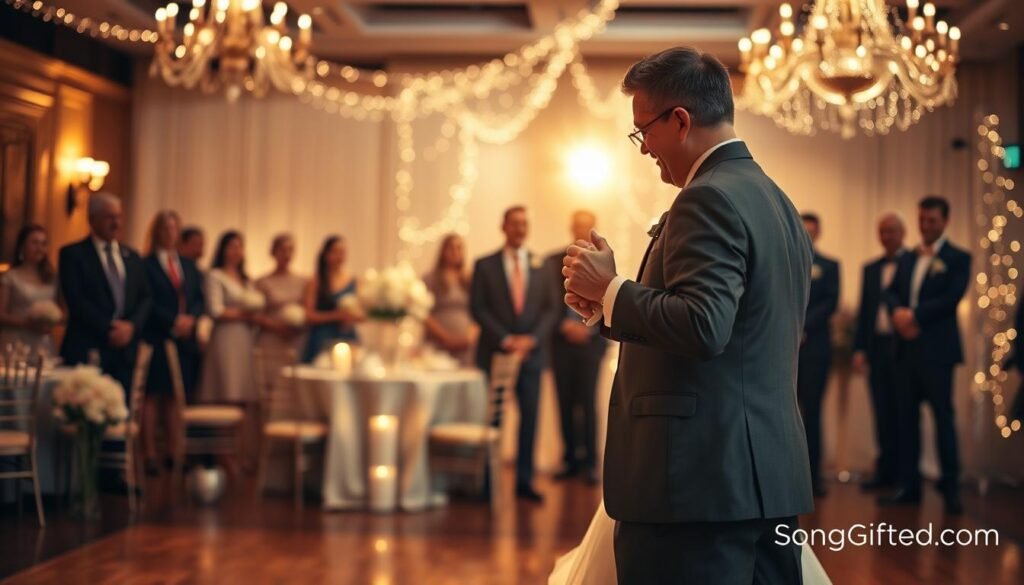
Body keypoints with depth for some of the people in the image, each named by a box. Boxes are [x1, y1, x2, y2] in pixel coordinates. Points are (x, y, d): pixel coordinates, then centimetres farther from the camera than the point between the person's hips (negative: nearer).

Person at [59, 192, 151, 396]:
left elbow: (146, 298, 13)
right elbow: (75, 299, -8)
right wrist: (108, 328, -14)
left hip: (125, 348, 5)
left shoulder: (132, 257, 18)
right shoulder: (72, 254, 1)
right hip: (87, 350, -5)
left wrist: (131, 326, -6)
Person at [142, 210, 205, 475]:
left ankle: (173, 451, 11)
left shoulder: (189, 266, 18)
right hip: (156, 339, -5)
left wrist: (191, 319, -5)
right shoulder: (145, 264, -1)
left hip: (185, 340, 5)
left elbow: (200, 299, 13)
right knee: (153, 396, -3)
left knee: (175, 396, 7)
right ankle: (149, 454, 1)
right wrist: (174, 321, -14)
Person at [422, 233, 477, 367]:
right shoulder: (430, 279, 4)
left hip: (466, 346, 3)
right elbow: (424, 315, -3)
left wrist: (472, 334, -3)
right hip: (440, 345, -3)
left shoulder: (469, 280, 16)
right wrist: (446, 337, -10)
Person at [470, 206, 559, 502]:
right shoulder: (485, 265, 4)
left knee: (530, 417, 0)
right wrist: (505, 340, -11)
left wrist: (531, 339, -7)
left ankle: (524, 480, 7)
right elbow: (478, 308, -2)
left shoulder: (540, 266, 10)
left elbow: (551, 309, 7)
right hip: (495, 352, -2)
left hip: (530, 352, 2)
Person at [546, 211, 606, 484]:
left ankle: (590, 462, 0)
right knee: (565, 402, 4)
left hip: (591, 340, -1)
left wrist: (588, 328, -11)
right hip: (561, 341, 2)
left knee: (587, 401, -6)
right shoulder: (553, 261, 6)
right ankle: (571, 459, 12)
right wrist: (566, 326, -11)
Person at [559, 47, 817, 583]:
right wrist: (609, 306, 11)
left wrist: (610, 287, -13)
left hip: (700, 481, -10)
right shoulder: (776, 201, 16)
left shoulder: (708, 199, -14)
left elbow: (703, 327, -26)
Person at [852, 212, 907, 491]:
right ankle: (886, 471, 12)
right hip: (877, 347, 5)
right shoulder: (870, 268, 16)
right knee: (883, 413, 6)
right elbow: (864, 311, 15)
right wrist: (859, 349, 8)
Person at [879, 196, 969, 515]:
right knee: (907, 416, 6)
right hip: (907, 348, 5)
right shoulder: (907, 258, 18)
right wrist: (898, 312, -12)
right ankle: (909, 485, 12)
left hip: (937, 349, -5)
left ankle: (951, 488, 5)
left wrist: (915, 314, -15)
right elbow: (891, 292, 9)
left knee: (943, 416, -2)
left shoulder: (958, 258, 1)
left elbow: (953, 297, -13)